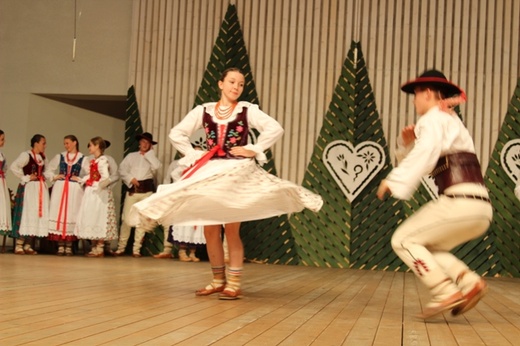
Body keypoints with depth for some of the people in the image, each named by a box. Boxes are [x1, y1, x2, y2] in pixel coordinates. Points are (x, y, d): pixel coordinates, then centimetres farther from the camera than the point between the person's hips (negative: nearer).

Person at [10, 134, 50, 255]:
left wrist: (43, 177, 5)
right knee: (26, 214, -8)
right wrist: (26, 178, -14)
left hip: (41, 188, 7)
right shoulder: (26, 155, -9)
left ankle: (28, 245, 10)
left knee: (38, 215, 5)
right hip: (29, 188, -7)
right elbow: (14, 167, -18)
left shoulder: (43, 157, 14)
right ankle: (19, 245, -4)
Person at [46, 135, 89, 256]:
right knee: (58, 214, -2)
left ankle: (69, 247, 5)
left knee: (71, 215, -1)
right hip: (59, 189, 2)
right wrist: (54, 177, -2)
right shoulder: (59, 157, 10)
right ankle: (60, 246, 3)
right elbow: (47, 170, 14)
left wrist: (80, 180, -12)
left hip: (75, 190, -2)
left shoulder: (83, 159, 2)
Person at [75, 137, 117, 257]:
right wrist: (82, 180, 4)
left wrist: (97, 186, -15)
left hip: (98, 194, -9)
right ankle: (94, 247, 17)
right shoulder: (93, 161, 13)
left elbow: (106, 178, -24)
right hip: (91, 193, 9)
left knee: (98, 219, -3)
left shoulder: (102, 161, -14)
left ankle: (100, 248, 3)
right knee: (91, 219, 11)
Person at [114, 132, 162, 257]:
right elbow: (122, 169, 4)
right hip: (132, 189, 0)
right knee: (126, 219, -5)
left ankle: (136, 249, 3)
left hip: (147, 191, 0)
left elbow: (157, 166, -9)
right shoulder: (131, 156, 14)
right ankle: (121, 247, 0)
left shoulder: (151, 157, 13)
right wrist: (130, 178, -10)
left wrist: (149, 153, 0)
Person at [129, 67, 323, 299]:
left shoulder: (247, 110, 2)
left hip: (238, 172, -3)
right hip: (209, 172, 3)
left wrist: (254, 150, -9)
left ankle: (233, 284, 3)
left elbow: (275, 129, -8)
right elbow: (176, 133, 11)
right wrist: (193, 154, 2)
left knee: (231, 230, -4)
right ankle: (218, 280, 17)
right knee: (210, 230, 4)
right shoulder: (203, 111, 8)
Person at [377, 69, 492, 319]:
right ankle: (470, 282, 1)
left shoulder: (433, 119, 0)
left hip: (460, 203, -9)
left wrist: (394, 181, -25)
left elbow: (425, 155, -20)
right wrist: (407, 142, 13)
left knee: (403, 240, 1)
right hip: (480, 209, 9)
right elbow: (417, 156, 32)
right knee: (426, 246, 21)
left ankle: (446, 293, -10)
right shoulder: (451, 122, 28)